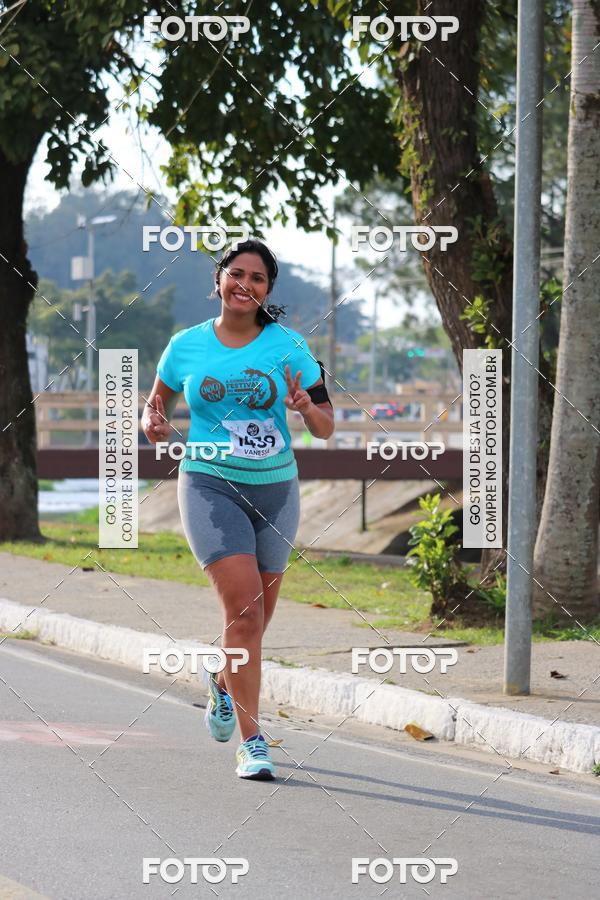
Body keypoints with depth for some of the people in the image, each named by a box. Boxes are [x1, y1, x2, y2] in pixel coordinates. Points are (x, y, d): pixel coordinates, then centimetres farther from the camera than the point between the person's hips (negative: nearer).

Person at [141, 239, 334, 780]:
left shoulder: (287, 345, 0)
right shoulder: (187, 346, 1)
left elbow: (326, 428, 1)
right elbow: (158, 400, 16)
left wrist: (307, 407, -21)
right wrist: (153, 422, -6)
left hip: (275, 489, 2)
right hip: (210, 486, -2)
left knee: (255, 617, 14)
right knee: (244, 608, -18)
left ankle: (224, 684, 48)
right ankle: (251, 744, -13)